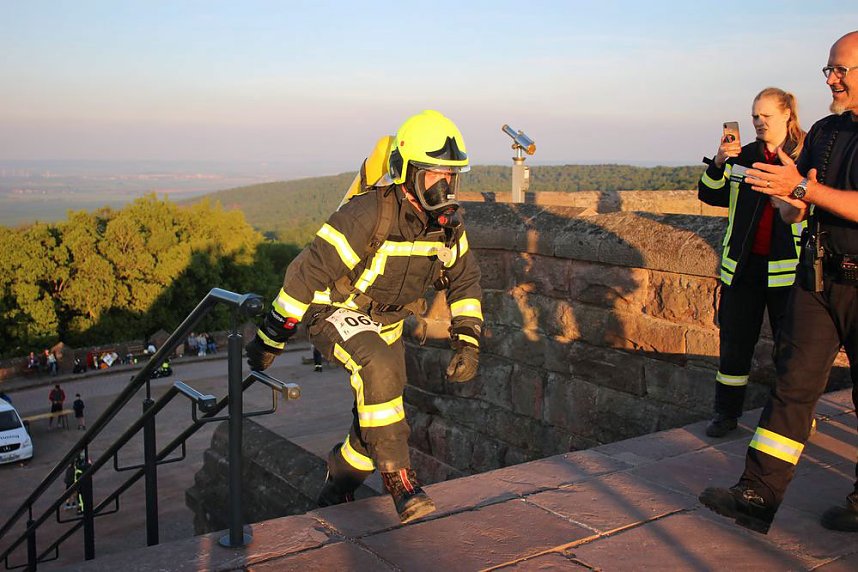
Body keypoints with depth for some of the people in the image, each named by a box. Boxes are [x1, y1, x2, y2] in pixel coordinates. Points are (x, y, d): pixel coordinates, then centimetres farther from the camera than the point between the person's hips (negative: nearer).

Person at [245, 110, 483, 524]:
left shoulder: (447, 223, -9)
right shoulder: (368, 217, -30)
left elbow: (464, 280, 5)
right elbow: (306, 273, -26)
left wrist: (468, 342, -7)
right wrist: (270, 338, -19)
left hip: (386, 323, 7)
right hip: (336, 314, -7)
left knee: (377, 423, 10)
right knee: (381, 367, -37)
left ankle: (334, 497, 36)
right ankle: (399, 480, -27)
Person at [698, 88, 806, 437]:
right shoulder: (743, 156, 9)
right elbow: (711, 195, 6)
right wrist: (718, 163, -11)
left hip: (787, 268, -3)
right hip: (743, 265, 4)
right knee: (734, 343, 9)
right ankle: (726, 413, 20)